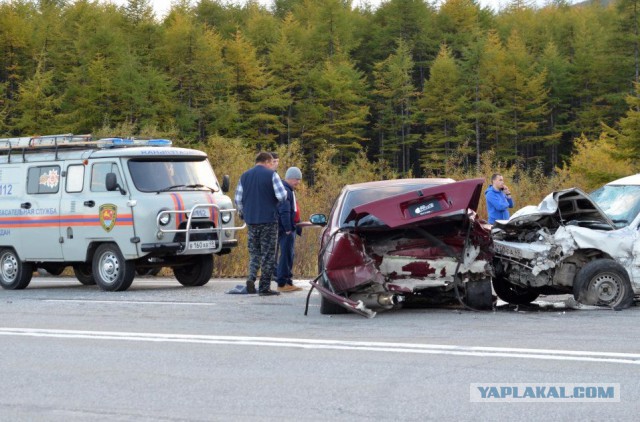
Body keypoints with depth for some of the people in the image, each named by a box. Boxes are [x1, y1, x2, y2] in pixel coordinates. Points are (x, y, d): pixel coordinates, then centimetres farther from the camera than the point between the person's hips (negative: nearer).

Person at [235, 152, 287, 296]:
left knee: (254, 252, 14)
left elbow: (238, 199, 9)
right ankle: (264, 287, 2)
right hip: (268, 219, -4)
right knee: (268, 254, 2)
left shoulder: (244, 176, 9)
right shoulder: (271, 175, -7)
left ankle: (251, 279, -8)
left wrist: (242, 214, 23)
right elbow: (282, 196, -13)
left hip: (251, 220, 4)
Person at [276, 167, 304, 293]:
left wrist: (297, 227, 23)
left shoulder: (290, 190, 20)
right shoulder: (285, 190, -13)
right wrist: (287, 228, -23)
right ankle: (282, 283, -10)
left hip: (290, 228, 11)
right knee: (286, 255, -11)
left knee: (288, 255, 13)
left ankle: (288, 282, 18)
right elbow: (284, 211, -21)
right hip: (286, 229, -11)